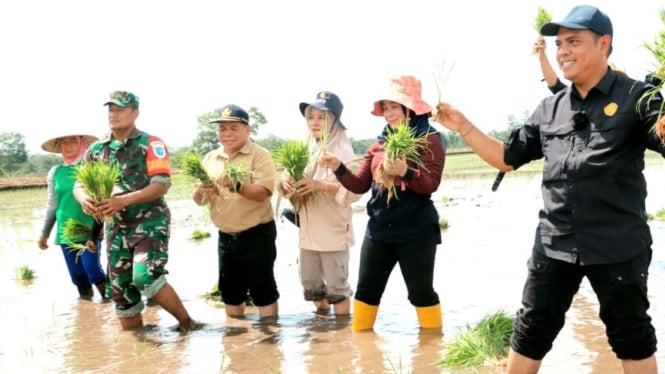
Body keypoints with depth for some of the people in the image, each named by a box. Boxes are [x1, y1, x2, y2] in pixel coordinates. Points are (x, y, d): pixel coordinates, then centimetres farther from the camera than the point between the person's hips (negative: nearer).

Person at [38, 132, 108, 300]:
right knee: (77, 274, 8)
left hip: (89, 230, -3)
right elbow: (51, 205, 14)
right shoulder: (55, 172, 7)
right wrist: (44, 233, 16)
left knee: (93, 269, -12)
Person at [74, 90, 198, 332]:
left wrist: (125, 200, -27)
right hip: (116, 227, 6)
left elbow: (162, 184, -15)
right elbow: (79, 184, 7)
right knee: (121, 289, 8)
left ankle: (187, 323, -3)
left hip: (150, 222, -5)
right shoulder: (97, 149, 9)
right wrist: (84, 199, -19)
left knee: (146, 277, -22)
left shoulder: (150, 144, -6)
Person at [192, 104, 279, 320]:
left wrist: (237, 186, -38)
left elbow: (262, 192, -21)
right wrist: (200, 191, -18)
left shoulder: (259, 155, -9)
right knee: (229, 289, 15)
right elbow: (198, 199, 5)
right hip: (226, 236, 6)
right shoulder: (210, 159, 7)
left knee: (262, 287, 1)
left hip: (256, 235, -5)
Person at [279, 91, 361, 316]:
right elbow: (289, 176, 9)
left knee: (336, 285, 0)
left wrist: (320, 185, -27)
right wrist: (286, 183, -14)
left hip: (334, 231, -6)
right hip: (308, 231, 6)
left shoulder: (343, 152, -10)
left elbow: (355, 191, -18)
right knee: (310, 282, 16)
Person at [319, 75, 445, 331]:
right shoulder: (379, 143, 10)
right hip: (378, 230, 6)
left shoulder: (429, 139, -7)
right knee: (366, 289, 12)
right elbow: (360, 185, 7)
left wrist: (405, 172, -34)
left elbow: (430, 185, -17)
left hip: (416, 232, -6)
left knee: (420, 291, 6)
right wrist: (338, 168, -9)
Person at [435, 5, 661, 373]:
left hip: (618, 245, -4)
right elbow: (507, 158, 14)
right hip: (554, 244, 4)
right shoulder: (550, 108, 9)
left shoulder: (635, 96, -5)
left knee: (631, 336, 14)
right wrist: (463, 126, 5)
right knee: (529, 332, 13)